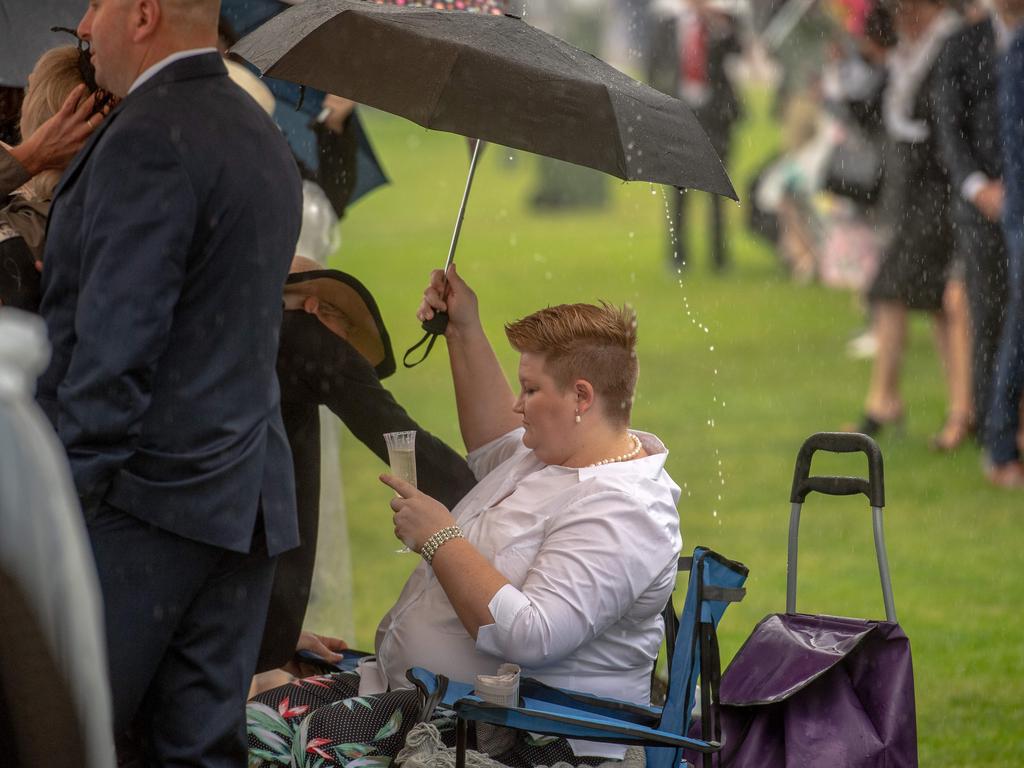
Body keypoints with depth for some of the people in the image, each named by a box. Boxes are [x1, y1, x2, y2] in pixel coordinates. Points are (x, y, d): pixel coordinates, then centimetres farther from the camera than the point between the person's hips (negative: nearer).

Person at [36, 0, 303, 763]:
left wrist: (66, 493, -17)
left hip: (146, 498, -9)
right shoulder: (264, 135, 16)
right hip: (245, 494, 9)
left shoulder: (146, 137, -13)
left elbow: (115, 347, -18)